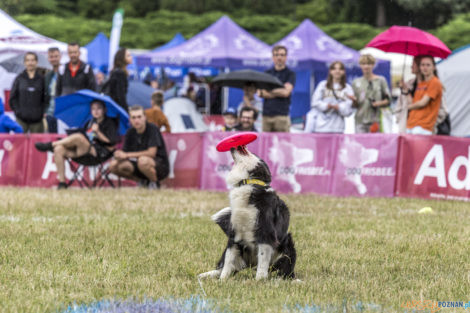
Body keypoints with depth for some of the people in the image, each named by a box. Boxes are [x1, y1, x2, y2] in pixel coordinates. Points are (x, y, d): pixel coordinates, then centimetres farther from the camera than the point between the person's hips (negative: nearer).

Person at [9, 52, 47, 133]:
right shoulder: (19, 79, 7)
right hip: (21, 119, 0)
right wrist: (17, 111, -3)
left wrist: (42, 113, -5)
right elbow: (12, 98, 7)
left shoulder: (41, 79, 7)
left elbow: (45, 98, 6)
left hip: (37, 119, 0)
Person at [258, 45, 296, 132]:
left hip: (282, 115, -3)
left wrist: (268, 90, 2)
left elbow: (286, 92, -8)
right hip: (267, 114, 3)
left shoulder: (290, 74, 5)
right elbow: (260, 93, 5)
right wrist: (279, 92, -5)